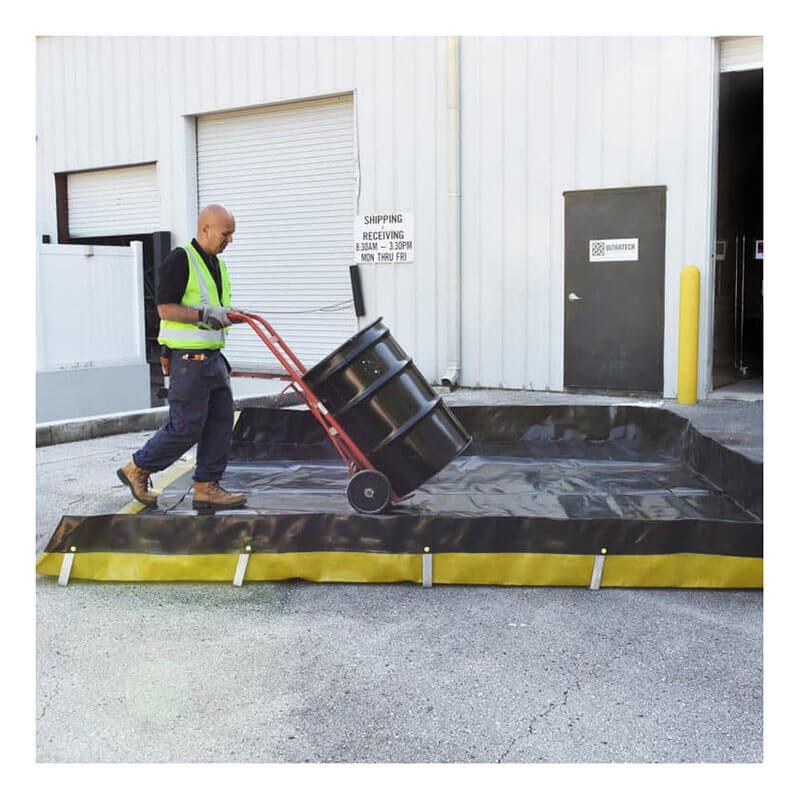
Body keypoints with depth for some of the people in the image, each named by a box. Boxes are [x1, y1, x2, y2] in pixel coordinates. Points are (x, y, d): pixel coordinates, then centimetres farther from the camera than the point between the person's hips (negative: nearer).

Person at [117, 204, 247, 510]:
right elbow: (166, 309, -17)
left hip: (213, 357, 9)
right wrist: (205, 315, -24)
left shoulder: (216, 264, 17)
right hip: (188, 359, -9)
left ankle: (206, 487, 12)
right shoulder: (180, 260, -11)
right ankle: (137, 469, 13)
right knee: (186, 427, -6)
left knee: (220, 422, 6)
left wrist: (228, 314, 9)